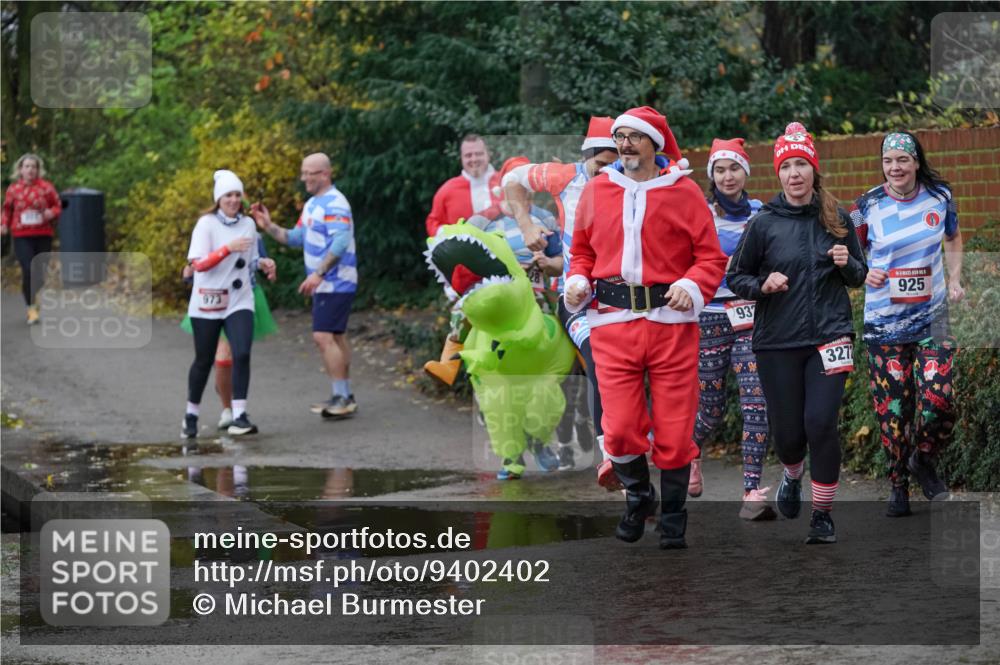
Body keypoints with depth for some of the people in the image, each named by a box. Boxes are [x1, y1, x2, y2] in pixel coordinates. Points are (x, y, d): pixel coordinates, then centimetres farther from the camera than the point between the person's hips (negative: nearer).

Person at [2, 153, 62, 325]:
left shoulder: (46, 187, 1)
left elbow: (57, 206, 9)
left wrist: (52, 213, -13)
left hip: (43, 235, 1)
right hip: (21, 236, -1)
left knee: (41, 272, 6)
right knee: (28, 270, -16)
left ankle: (38, 304, 26)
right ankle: (31, 308, -9)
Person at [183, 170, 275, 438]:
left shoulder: (248, 224, 9)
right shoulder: (206, 224, -8)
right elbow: (198, 264, -17)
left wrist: (261, 263, -1)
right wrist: (229, 248, -26)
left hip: (239, 302, 3)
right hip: (207, 304, -3)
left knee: (242, 354, -16)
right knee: (204, 361, 7)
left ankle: (239, 416, -15)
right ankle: (191, 414, 27)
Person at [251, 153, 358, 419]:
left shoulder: (334, 204, -16)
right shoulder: (312, 205, 16)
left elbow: (340, 242, -27)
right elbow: (296, 238, 19)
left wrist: (318, 273, -32)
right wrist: (268, 226, 7)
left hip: (335, 284, -11)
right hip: (325, 285, 11)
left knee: (324, 336, -16)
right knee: (336, 337, 14)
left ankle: (341, 398, -14)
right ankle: (344, 397, 21)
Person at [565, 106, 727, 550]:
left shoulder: (683, 192, 3)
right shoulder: (596, 192, 10)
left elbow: (711, 256, 3)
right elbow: (582, 251, 19)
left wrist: (692, 285, -15)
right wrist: (578, 283, 0)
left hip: (672, 322, -2)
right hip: (612, 324, 2)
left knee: (674, 431, 1)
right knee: (619, 429, -5)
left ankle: (673, 521, 17)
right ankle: (638, 497, 24)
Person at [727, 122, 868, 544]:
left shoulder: (836, 219, 4)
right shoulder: (764, 223, -1)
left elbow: (859, 277, 13)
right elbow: (735, 278, 5)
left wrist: (847, 263, -9)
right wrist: (763, 285, -14)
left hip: (829, 334, 0)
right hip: (777, 340, 0)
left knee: (821, 424, -12)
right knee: (787, 432, 4)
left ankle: (822, 515, 3)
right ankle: (792, 475, 41)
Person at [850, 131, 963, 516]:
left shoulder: (940, 197, 0)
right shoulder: (868, 207, -5)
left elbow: (953, 239, 19)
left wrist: (954, 280, 7)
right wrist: (864, 273, -15)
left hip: (932, 318, 1)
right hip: (884, 322, -1)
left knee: (939, 400, -12)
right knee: (893, 411, 1)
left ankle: (923, 461, 16)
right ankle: (898, 486, 18)